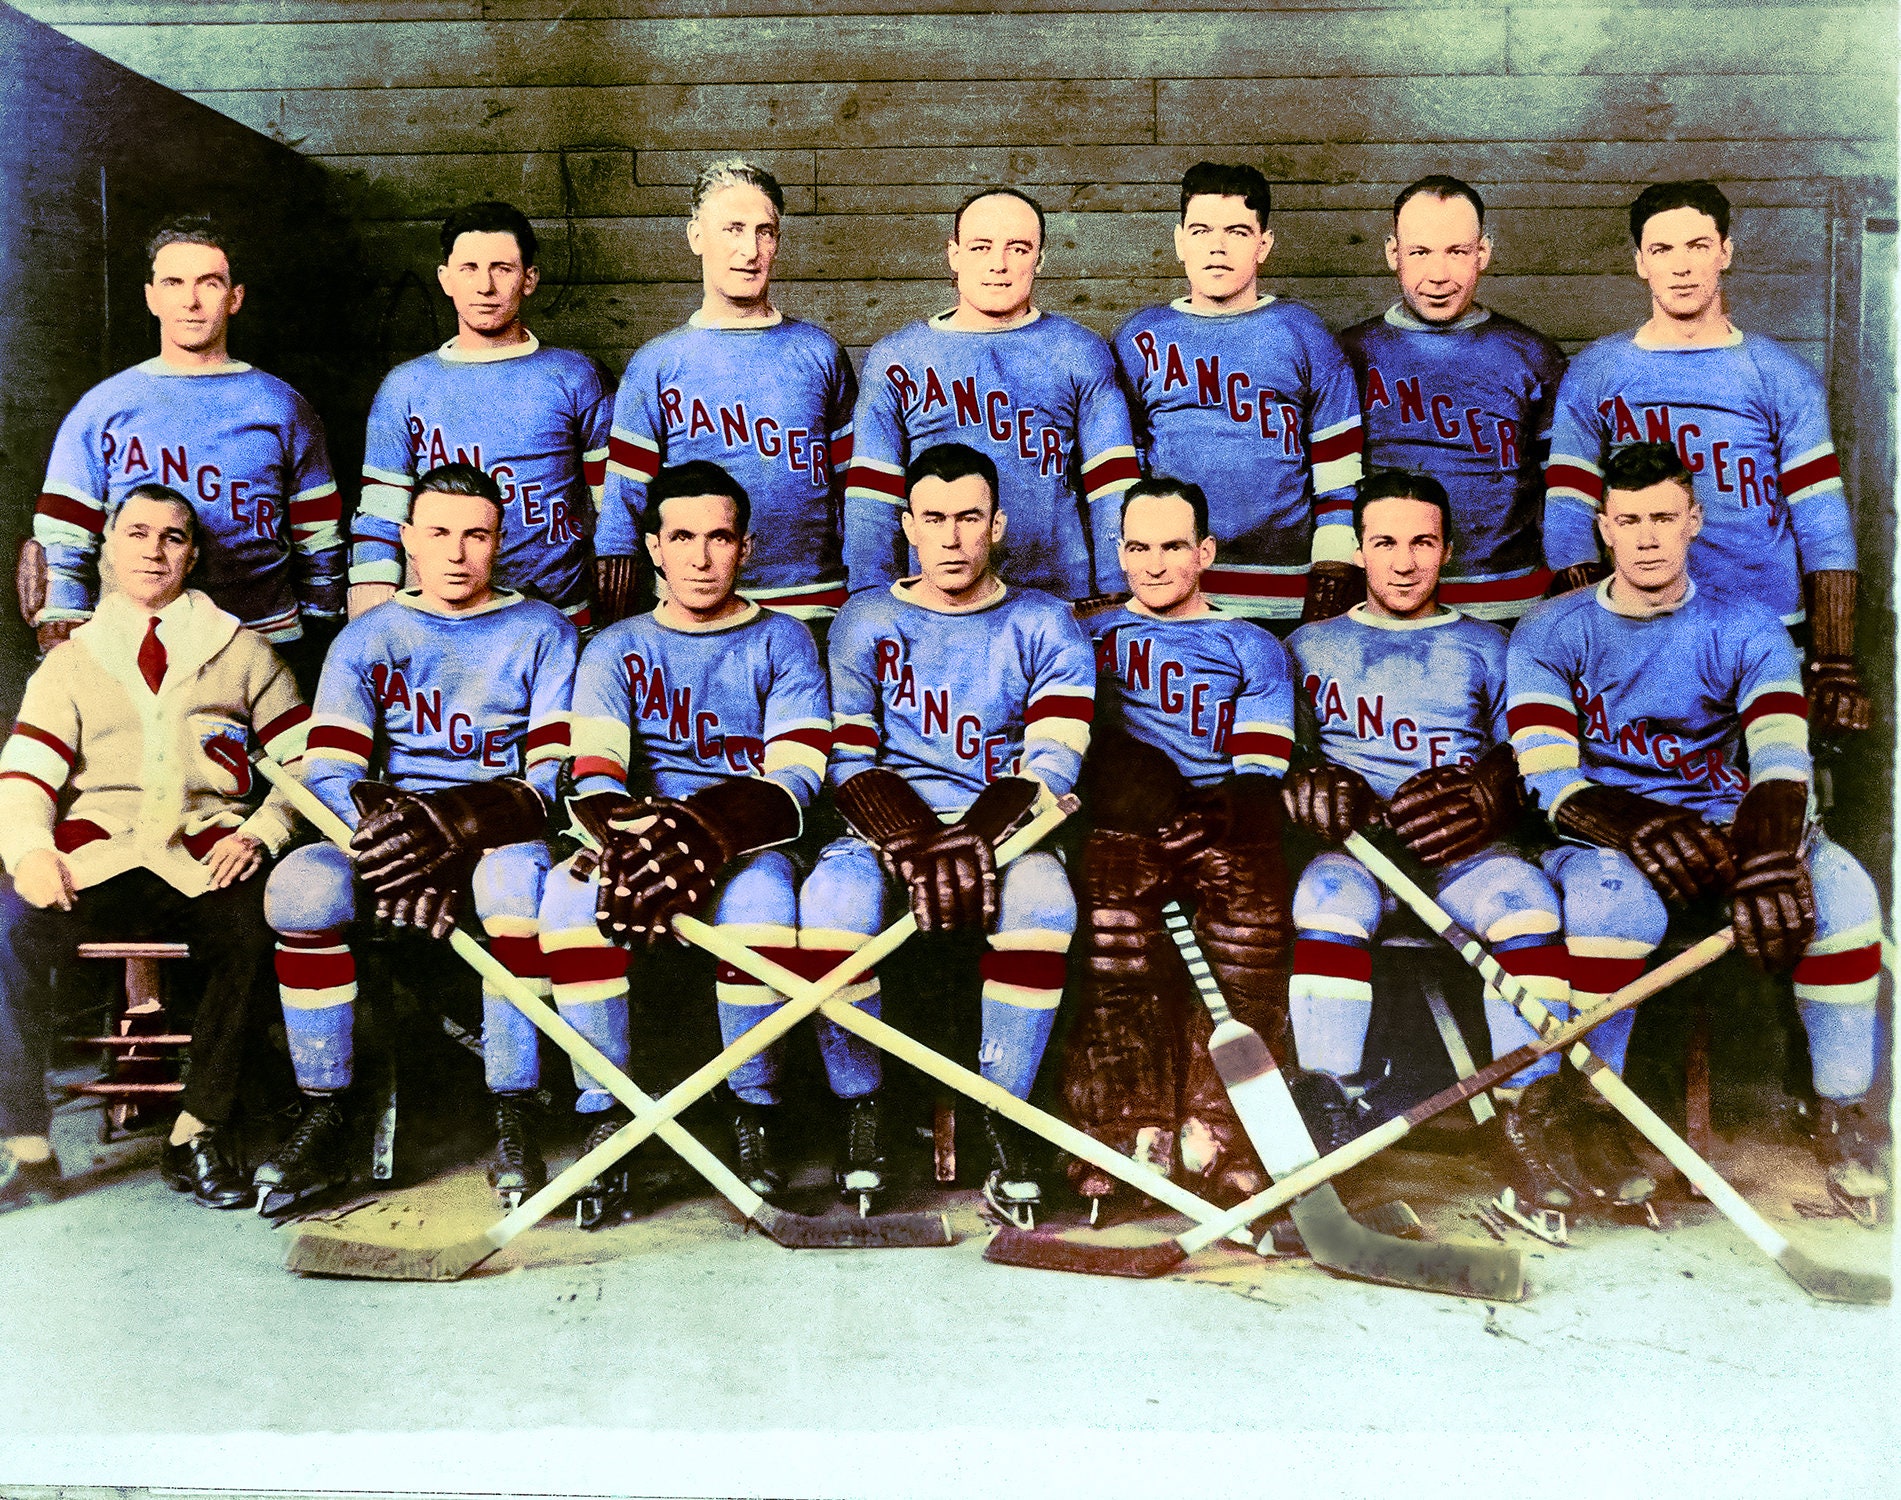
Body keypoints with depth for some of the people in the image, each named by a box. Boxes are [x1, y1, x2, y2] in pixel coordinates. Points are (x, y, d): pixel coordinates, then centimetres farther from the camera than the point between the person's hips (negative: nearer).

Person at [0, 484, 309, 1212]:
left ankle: (198, 1135, -21)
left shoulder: (241, 651, 19)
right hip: (95, 858, 1)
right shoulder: (71, 660, 21)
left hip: (207, 858, -1)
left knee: (256, 926, -33)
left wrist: (260, 832, -6)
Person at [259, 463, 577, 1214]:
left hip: (502, 836, -2)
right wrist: (390, 830, -21)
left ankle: (513, 1121, -26)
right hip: (388, 832, 2)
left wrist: (456, 827, -22)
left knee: (517, 876, -37)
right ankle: (322, 1122, -19)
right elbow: (329, 772, 2)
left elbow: (559, 773, -4)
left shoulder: (542, 632, 7)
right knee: (301, 883, -29)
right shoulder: (366, 638, 13)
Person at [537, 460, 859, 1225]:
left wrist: (706, 829, -25)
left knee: (759, 897, -37)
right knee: (572, 893, -32)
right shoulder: (616, 649, 15)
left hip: (752, 844, -1)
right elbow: (593, 776, -1)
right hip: (641, 836, 2)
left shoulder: (781, 641, 11)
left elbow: (794, 778, -4)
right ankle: (605, 1119, -20)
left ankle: (754, 1112, -16)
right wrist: (628, 835, -27)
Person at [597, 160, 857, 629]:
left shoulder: (819, 352, 9)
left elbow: (855, 483, 12)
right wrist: (614, 637, -3)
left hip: (815, 600, 2)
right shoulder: (656, 366, 4)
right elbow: (621, 506, 2)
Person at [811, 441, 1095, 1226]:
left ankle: (1002, 1118, -20)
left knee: (1042, 899, -35)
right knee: (832, 899, -33)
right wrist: (917, 848, -19)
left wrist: (975, 838, -24)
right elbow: (849, 760, 1)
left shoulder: (1043, 624, 8)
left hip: (1005, 832, 0)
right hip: (886, 830, 1)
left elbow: (1052, 761, -4)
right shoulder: (865, 622, 10)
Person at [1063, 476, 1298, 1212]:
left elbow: (1261, 774, 12)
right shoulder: (1088, 636, 25)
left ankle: (1216, 1126, -27)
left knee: (1254, 894, -31)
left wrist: (1230, 811, -10)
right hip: (1119, 825, 0)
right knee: (1109, 897, -32)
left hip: (1218, 825, 1)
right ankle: (1127, 1132, -31)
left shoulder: (1252, 649, 24)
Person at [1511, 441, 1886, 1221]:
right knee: (1614, 893, -37)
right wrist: (1644, 830, -33)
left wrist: (1768, 858, -35)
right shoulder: (1551, 633, -1)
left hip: (1726, 826, 2)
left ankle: (1844, 1112, -14)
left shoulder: (1746, 628, 3)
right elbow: (1548, 781, -12)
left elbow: (1781, 756, -14)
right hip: (1603, 836, -2)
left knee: (1837, 886, -27)